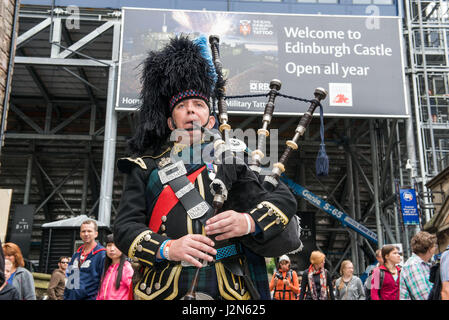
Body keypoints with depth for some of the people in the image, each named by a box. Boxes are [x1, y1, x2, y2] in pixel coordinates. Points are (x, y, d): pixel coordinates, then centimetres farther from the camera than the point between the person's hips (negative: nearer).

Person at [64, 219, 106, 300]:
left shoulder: (102, 255, -7)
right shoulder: (76, 255, 16)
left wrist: (97, 297, -16)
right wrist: (65, 297, 15)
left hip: (89, 297, -7)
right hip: (71, 297, 7)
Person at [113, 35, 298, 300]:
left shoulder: (230, 160, 12)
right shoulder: (146, 166, 11)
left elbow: (285, 198, 6)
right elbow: (125, 226, 3)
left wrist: (248, 222, -14)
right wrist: (168, 248, -16)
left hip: (228, 288, 1)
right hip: (164, 288, 0)